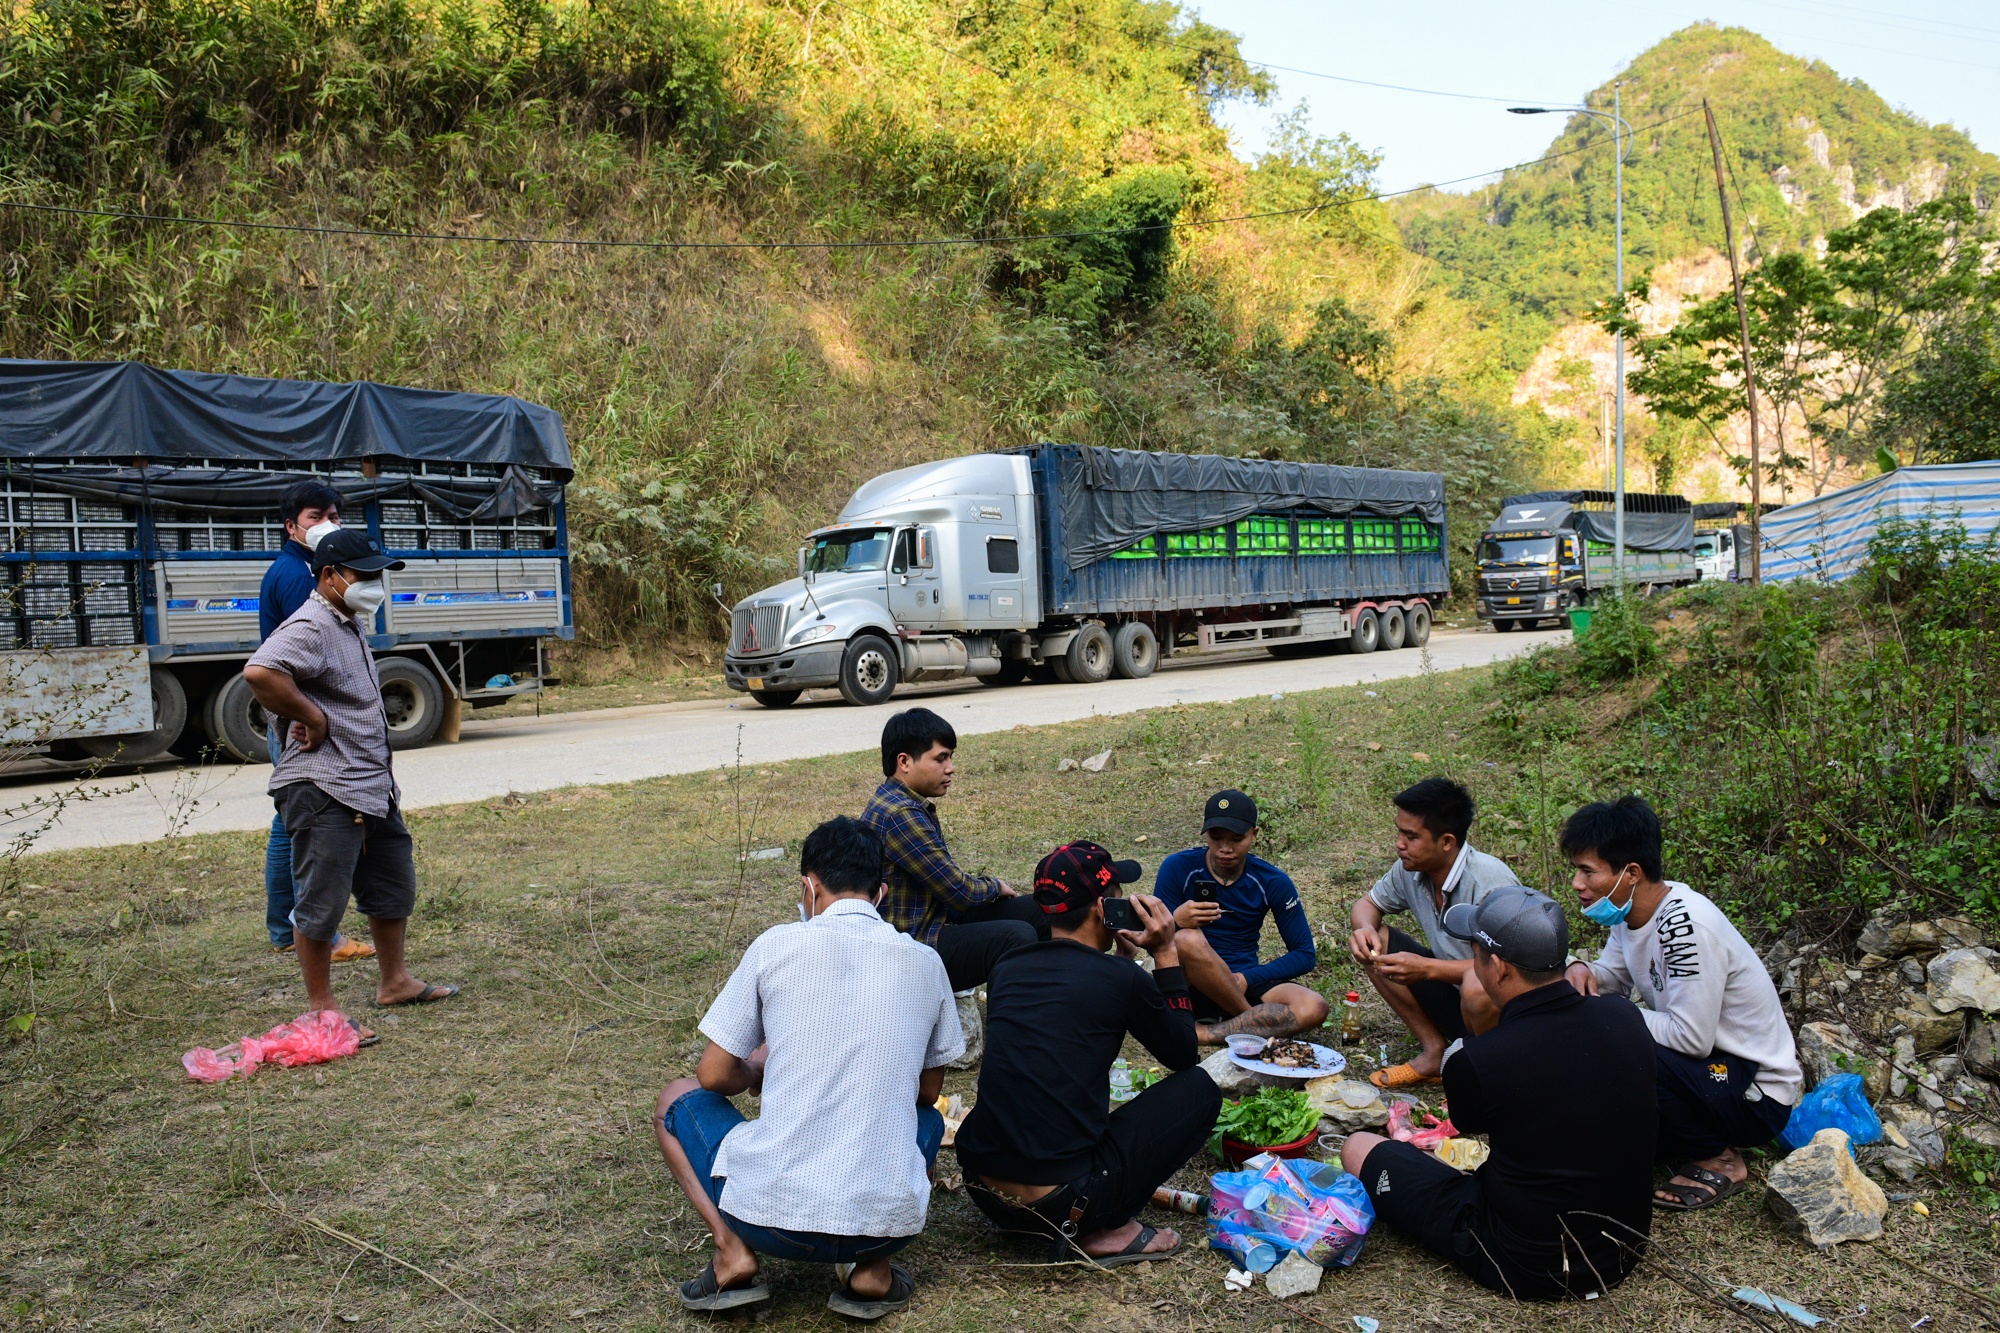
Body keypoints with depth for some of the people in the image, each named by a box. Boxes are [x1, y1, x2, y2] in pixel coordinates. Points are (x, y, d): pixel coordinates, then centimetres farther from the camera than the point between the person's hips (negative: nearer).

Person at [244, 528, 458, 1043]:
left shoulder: (351, 625, 16)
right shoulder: (310, 627, -16)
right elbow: (260, 672, -35)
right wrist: (313, 719, -24)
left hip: (373, 787, 11)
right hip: (324, 791, -10)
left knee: (393, 887, 19)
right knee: (323, 903, -2)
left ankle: (395, 981, 34)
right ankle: (321, 1009, 9)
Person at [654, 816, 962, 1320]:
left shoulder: (778, 945, -5)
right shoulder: (924, 963, 4)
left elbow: (715, 1076, 4)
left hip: (774, 1214, -2)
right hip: (889, 1223, 2)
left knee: (678, 1097, 24)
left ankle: (733, 1253, 6)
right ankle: (874, 1271, 14)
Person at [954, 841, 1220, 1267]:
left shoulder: (1005, 969, 6)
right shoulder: (1120, 979, -9)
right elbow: (1185, 1055, 9)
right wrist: (1165, 953, 9)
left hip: (981, 1187, 6)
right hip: (1062, 1197, -6)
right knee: (1199, 1088, 8)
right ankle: (1107, 1231, 1)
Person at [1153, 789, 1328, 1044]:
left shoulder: (1272, 882, -2)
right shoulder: (1178, 868, -8)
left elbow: (1305, 955, 0)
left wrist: (1247, 979, -14)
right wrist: (1176, 922, -31)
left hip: (1242, 986, 2)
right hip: (1190, 988, -2)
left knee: (1314, 1008, -26)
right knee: (1188, 940, -35)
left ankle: (1201, 1033, -26)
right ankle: (1254, 1021, -14)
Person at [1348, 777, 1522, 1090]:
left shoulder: (1490, 882, -27)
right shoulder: (1411, 870, -7)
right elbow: (1368, 903, 11)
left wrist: (1426, 968, -35)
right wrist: (1365, 929, -14)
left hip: (1504, 1007, -7)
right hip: (1453, 995, 7)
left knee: (1478, 985, -39)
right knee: (1373, 944, -4)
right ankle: (1435, 1052, 2)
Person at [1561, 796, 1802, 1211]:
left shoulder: (1685, 924, -28)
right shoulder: (1630, 909, -3)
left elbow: (1692, 1038, -28)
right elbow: (1614, 974, 11)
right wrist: (1582, 972, -12)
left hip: (1758, 1095, -8)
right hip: (1708, 1061, 8)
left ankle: (1717, 1160, -6)